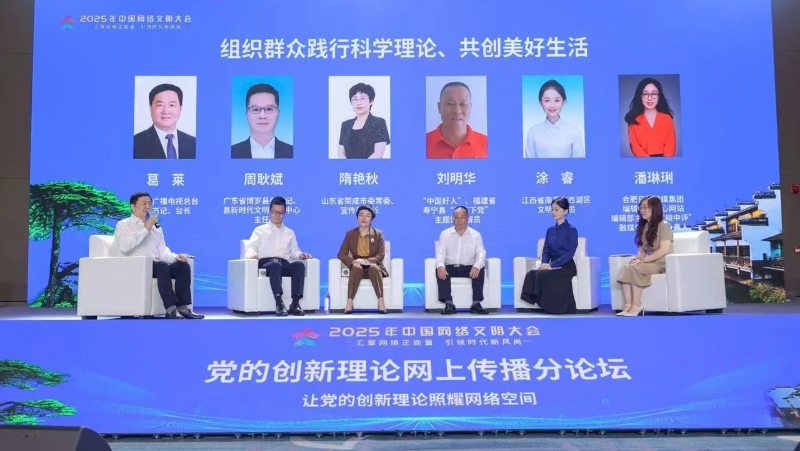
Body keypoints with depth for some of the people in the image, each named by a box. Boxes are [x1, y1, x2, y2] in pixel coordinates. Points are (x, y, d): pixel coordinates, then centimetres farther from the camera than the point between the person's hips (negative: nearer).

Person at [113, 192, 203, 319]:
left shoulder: (156, 227, 23)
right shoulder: (123, 225, 4)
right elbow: (123, 246, -16)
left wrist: (175, 256, -6)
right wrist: (145, 228, -14)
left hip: (157, 266, 6)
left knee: (183, 265, -19)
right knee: (162, 265, -35)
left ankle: (183, 307, -24)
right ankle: (171, 310, -40)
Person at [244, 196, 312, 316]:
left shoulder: (290, 232, 29)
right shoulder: (260, 230, 20)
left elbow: (294, 251, 19)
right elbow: (250, 248, 5)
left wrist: (301, 254, -5)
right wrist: (252, 255, -19)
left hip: (284, 265, 3)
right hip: (266, 264, -3)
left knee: (299, 264, -33)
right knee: (275, 265, -40)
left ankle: (295, 304, -40)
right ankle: (279, 303, -47)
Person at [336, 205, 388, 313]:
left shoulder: (378, 234, 4)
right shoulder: (350, 234, 6)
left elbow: (381, 255, -7)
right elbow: (341, 254, 0)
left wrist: (366, 261, -25)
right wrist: (353, 262, -21)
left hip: (374, 267, 0)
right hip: (357, 268, 0)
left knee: (373, 267, -36)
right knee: (357, 267, -36)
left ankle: (381, 301, -43)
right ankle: (349, 302, -43)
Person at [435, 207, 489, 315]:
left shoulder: (475, 235, 4)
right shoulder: (445, 234, 5)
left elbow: (481, 253, -7)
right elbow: (440, 252, -4)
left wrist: (477, 266, -30)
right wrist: (440, 266, -27)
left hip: (469, 268, 0)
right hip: (450, 267, 0)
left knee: (480, 270, -30)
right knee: (440, 271, -31)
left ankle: (476, 303, -27)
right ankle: (449, 304, -31)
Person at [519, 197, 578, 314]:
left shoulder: (571, 230, -5)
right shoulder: (550, 230, 14)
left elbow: (570, 253, -14)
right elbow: (546, 250, 12)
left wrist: (552, 265, -22)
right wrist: (545, 263, -11)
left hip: (566, 266, -5)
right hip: (553, 266, 6)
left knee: (542, 275, -31)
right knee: (531, 274, -24)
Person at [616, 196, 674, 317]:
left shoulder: (664, 225, -6)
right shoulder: (643, 227, 18)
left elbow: (663, 250, -17)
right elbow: (642, 249, 13)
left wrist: (643, 260, -20)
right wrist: (637, 258, -10)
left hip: (663, 263, -7)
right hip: (649, 262, 7)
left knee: (634, 269, -31)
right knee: (625, 269, -22)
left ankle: (636, 306, -29)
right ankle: (628, 306, -33)